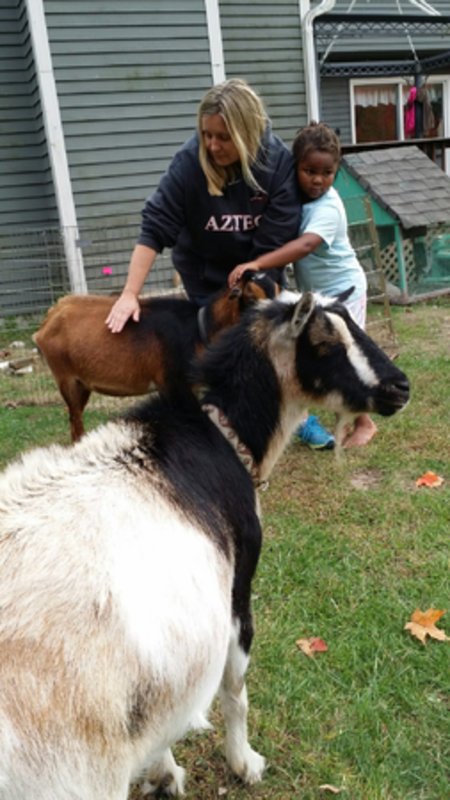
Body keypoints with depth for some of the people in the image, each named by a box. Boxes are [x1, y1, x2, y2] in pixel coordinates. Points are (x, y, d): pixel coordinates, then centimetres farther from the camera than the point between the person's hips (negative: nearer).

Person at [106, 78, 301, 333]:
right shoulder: (189, 160, -24)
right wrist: (130, 294, -27)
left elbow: (274, 242, -20)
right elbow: (155, 229, -22)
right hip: (206, 280, -1)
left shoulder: (280, 162, -22)